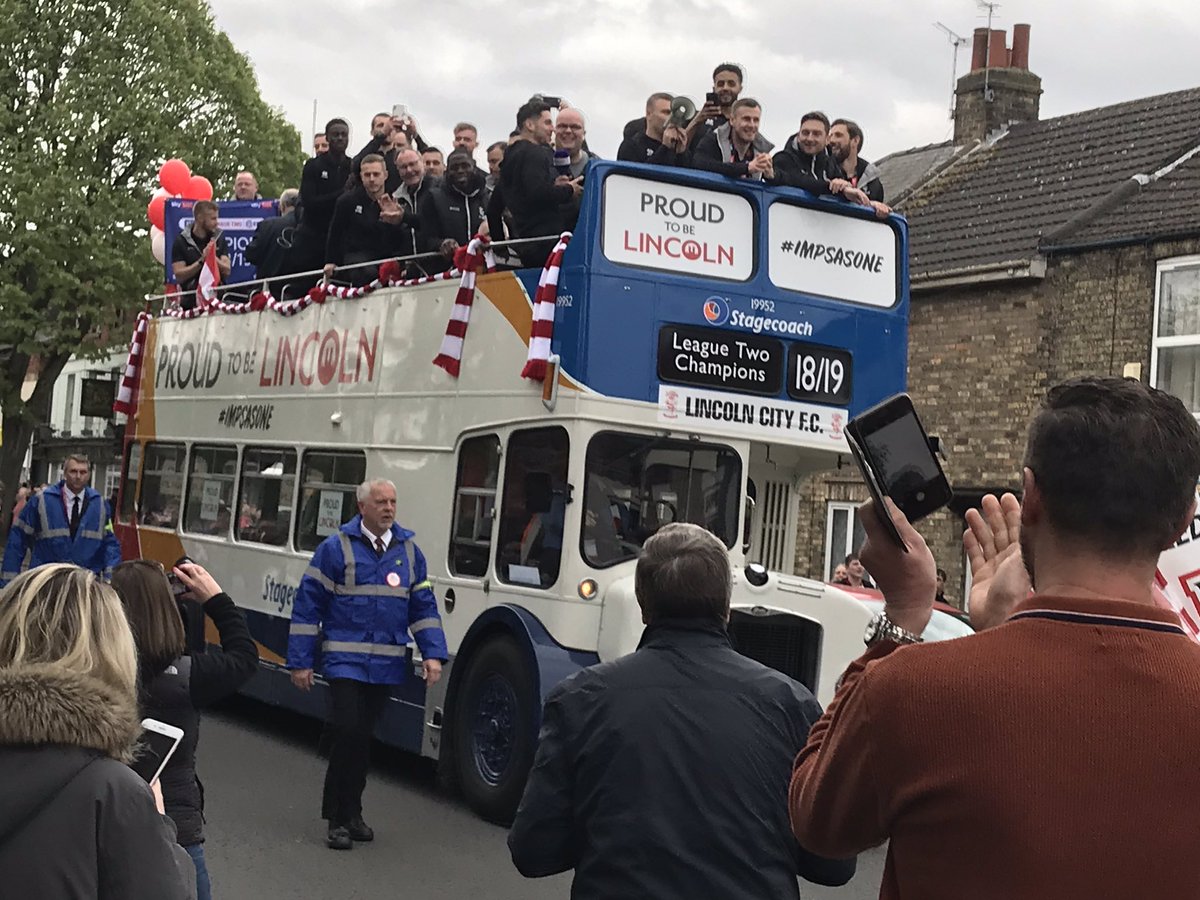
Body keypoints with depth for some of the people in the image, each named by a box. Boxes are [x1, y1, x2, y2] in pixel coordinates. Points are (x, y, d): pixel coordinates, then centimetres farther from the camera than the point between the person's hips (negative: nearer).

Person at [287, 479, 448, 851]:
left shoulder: (409, 551, 8)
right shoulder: (336, 548, -5)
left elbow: (424, 606, 10)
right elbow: (307, 604, -4)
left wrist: (432, 653, -2)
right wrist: (300, 661, -7)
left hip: (386, 665, 4)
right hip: (345, 661, -4)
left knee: (364, 737, 12)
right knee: (348, 732, -12)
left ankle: (351, 813, 24)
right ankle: (338, 819, 0)